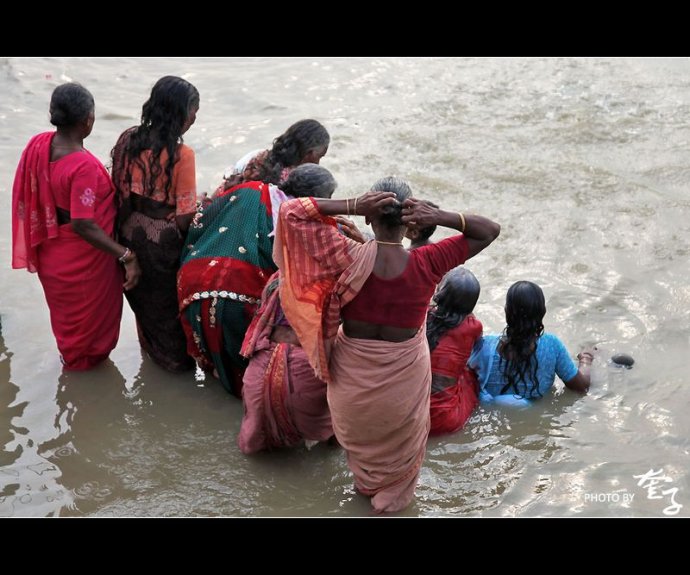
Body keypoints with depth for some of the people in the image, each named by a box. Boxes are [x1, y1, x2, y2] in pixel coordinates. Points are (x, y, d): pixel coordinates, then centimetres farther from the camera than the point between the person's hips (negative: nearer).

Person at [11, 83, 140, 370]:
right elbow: (83, 225, -33)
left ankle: (70, 352, 53)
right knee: (89, 309, 21)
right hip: (83, 258, -7)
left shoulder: (38, 144, -12)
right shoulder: (84, 166, -34)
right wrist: (127, 256, -28)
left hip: (51, 249, 7)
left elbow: (34, 193, 2)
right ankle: (86, 358, 43)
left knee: (65, 306, 30)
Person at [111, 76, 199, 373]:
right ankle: (177, 358, 39)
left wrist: (130, 221, 15)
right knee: (169, 301, 19)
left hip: (130, 234, 6)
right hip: (164, 241, -5)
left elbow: (119, 190, 1)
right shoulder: (181, 154, -25)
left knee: (143, 296, 29)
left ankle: (151, 347, 52)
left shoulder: (128, 140, -8)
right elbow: (184, 218, -23)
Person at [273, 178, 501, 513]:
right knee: (400, 445, 32)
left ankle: (365, 483, 60)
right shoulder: (426, 265, -25)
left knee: (360, 439, 34)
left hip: (353, 377, 1)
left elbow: (290, 211, -18)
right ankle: (392, 497, 54)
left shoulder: (349, 259, -26)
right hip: (404, 380, -1)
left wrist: (352, 206, -28)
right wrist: (439, 217, -28)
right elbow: (490, 230, -13)